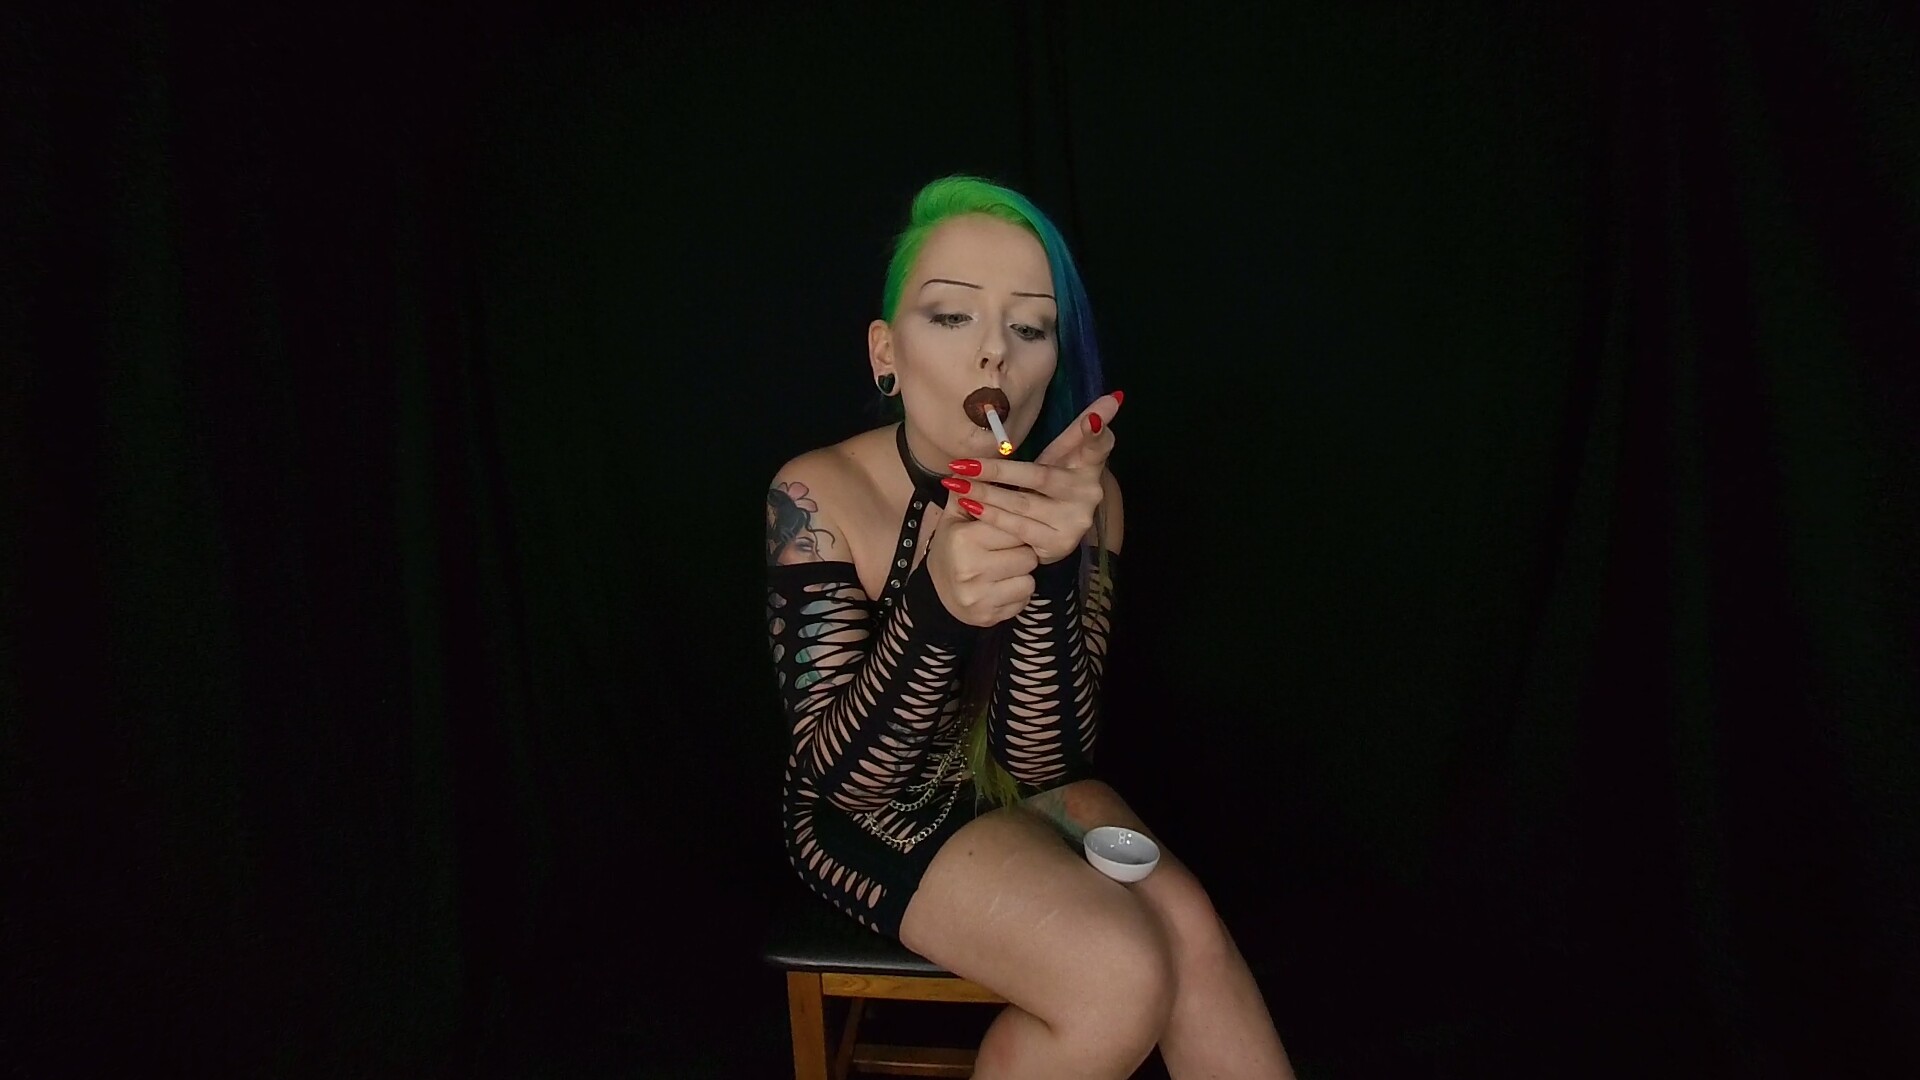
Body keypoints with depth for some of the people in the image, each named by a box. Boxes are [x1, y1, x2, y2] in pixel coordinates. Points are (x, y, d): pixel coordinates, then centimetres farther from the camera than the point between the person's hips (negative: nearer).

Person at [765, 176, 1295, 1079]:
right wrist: (936, 606, -43)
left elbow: (1044, 764, -19)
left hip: (1021, 794, 3)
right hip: (868, 817, -3)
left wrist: (1045, 567, -37)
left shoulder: (1082, 495, -13)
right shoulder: (820, 497, -22)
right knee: (1124, 972, -22)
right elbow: (844, 776, -24)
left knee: (1187, 933, -22)